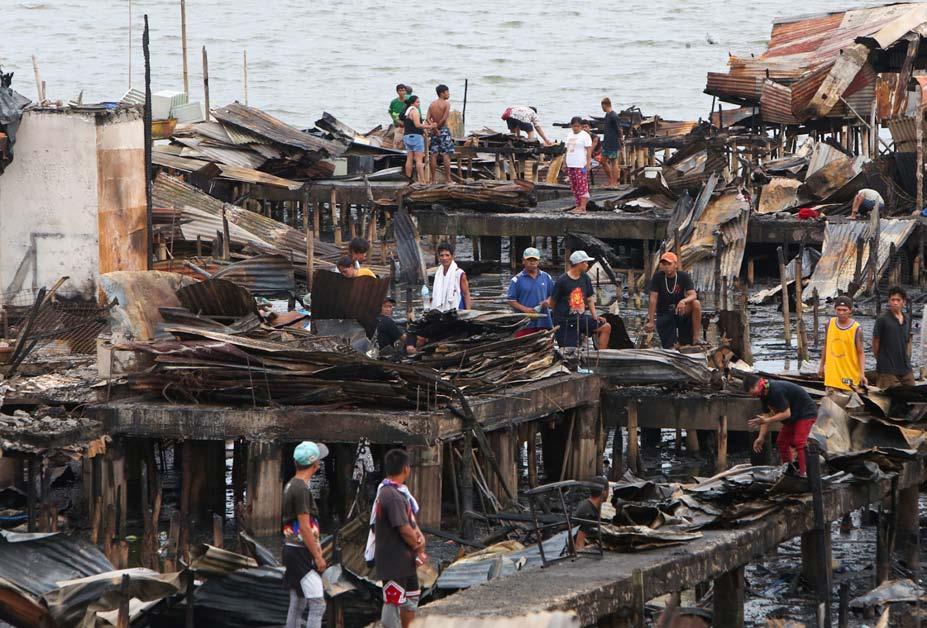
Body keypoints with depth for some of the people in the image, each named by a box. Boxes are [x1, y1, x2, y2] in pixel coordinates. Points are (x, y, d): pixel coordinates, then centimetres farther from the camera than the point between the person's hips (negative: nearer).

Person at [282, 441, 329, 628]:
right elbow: (304, 528, -20)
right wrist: (318, 556, -16)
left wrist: (316, 547, 23)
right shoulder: (301, 489, -18)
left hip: (291, 549, 10)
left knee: (297, 604, 13)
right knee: (317, 605, -11)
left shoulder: (291, 485, 12)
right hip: (301, 554, -10)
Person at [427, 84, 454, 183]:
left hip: (435, 131, 5)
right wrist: (438, 126, -5)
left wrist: (434, 128, -9)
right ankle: (447, 178, -4)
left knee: (434, 154, 7)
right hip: (444, 130, -5)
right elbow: (444, 118, -18)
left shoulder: (432, 104, 7)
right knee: (446, 155, -3)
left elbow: (428, 118, -3)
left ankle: (433, 178, 8)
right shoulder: (446, 104, -9)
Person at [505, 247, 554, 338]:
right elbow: (510, 300, -1)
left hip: (543, 322, 3)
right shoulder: (517, 279, 1)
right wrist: (524, 309, -15)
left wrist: (548, 301, -5)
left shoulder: (546, 278, 12)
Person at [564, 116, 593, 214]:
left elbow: (589, 150, -9)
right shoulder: (570, 135, 17)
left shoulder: (584, 135, -5)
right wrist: (565, 164, 17)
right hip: (571, 165, 8)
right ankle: (578, 206, 12)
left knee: (582, 186, -10)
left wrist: (588, 163, -16)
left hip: (581, 166, -8)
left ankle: (583, 207, -13)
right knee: (574, 187, 7)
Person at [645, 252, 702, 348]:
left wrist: (683, 301, -41)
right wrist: (650, 321, -19)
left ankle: (697, 338, -22)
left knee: (696, 303, -31)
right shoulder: (658, 277, -9)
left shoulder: (684, 276, -6)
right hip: (664, 314, -1)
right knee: (669, 347, -12)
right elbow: (653, 299, -13)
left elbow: (693, 295, -18)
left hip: (680, 311, 1)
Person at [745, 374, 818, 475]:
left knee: (799, 443, -20)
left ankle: (803, 473, -23)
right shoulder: (764, 394, -2)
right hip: (793, 417, 10)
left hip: (806, 413, -10)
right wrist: (761, 437, -1)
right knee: (782, 442, 10)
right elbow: (766, 415, 3)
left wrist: (766, 421, -30)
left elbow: (786, 413, -31)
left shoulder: (777, 391, -33)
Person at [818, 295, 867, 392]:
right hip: (832, 373, 3)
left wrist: (862, 374, -16)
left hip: (850, 376, -3)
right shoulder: (830, 324, 2)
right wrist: (822, 366, 17)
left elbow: (860, 353, -8)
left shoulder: (857, 329, -10)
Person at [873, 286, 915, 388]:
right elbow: (875, 342, -4)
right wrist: (881, 360, 1)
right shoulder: (882, 319, -7)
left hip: (906, 370, 6)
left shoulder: (907, 320, 11)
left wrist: (906, 359, 12)